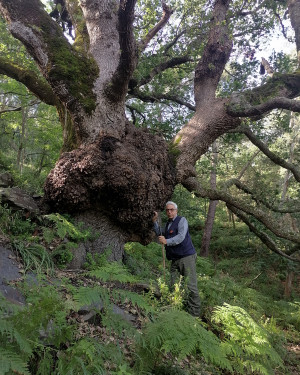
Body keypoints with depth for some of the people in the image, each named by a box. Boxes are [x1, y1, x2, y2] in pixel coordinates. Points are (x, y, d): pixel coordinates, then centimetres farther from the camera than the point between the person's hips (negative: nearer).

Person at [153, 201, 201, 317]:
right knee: (172, 286, 4)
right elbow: (160, 234, 23)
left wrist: (167, 241, -26)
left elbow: (181, 236, -17)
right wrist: (155, 222, 15)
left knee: (191, 286, -6)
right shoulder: (168, 223, 20)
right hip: (175, 259, 7)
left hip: (186, 257, -7)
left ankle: (194, 314, 2)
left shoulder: (182, 220, -4)